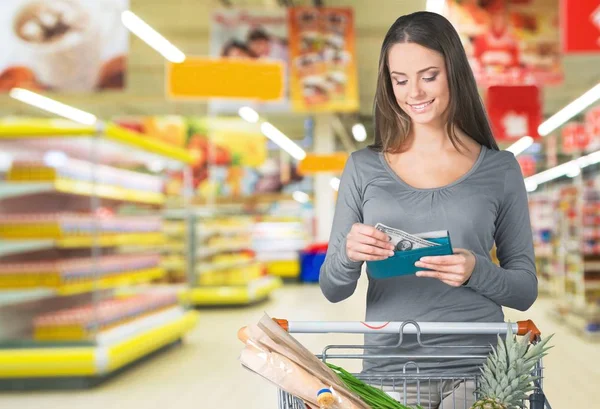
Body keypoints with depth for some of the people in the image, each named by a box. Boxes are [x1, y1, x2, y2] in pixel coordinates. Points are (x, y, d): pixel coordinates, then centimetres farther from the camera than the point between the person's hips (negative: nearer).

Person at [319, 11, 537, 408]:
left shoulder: (501, 169, 1)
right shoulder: (364, 168, 3)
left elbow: (525, 290, 4)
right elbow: (332, 289, 4)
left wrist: (477, 271, -16)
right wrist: (348, 254, -17)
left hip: (476, 371, 0)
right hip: (389, 371, 1)